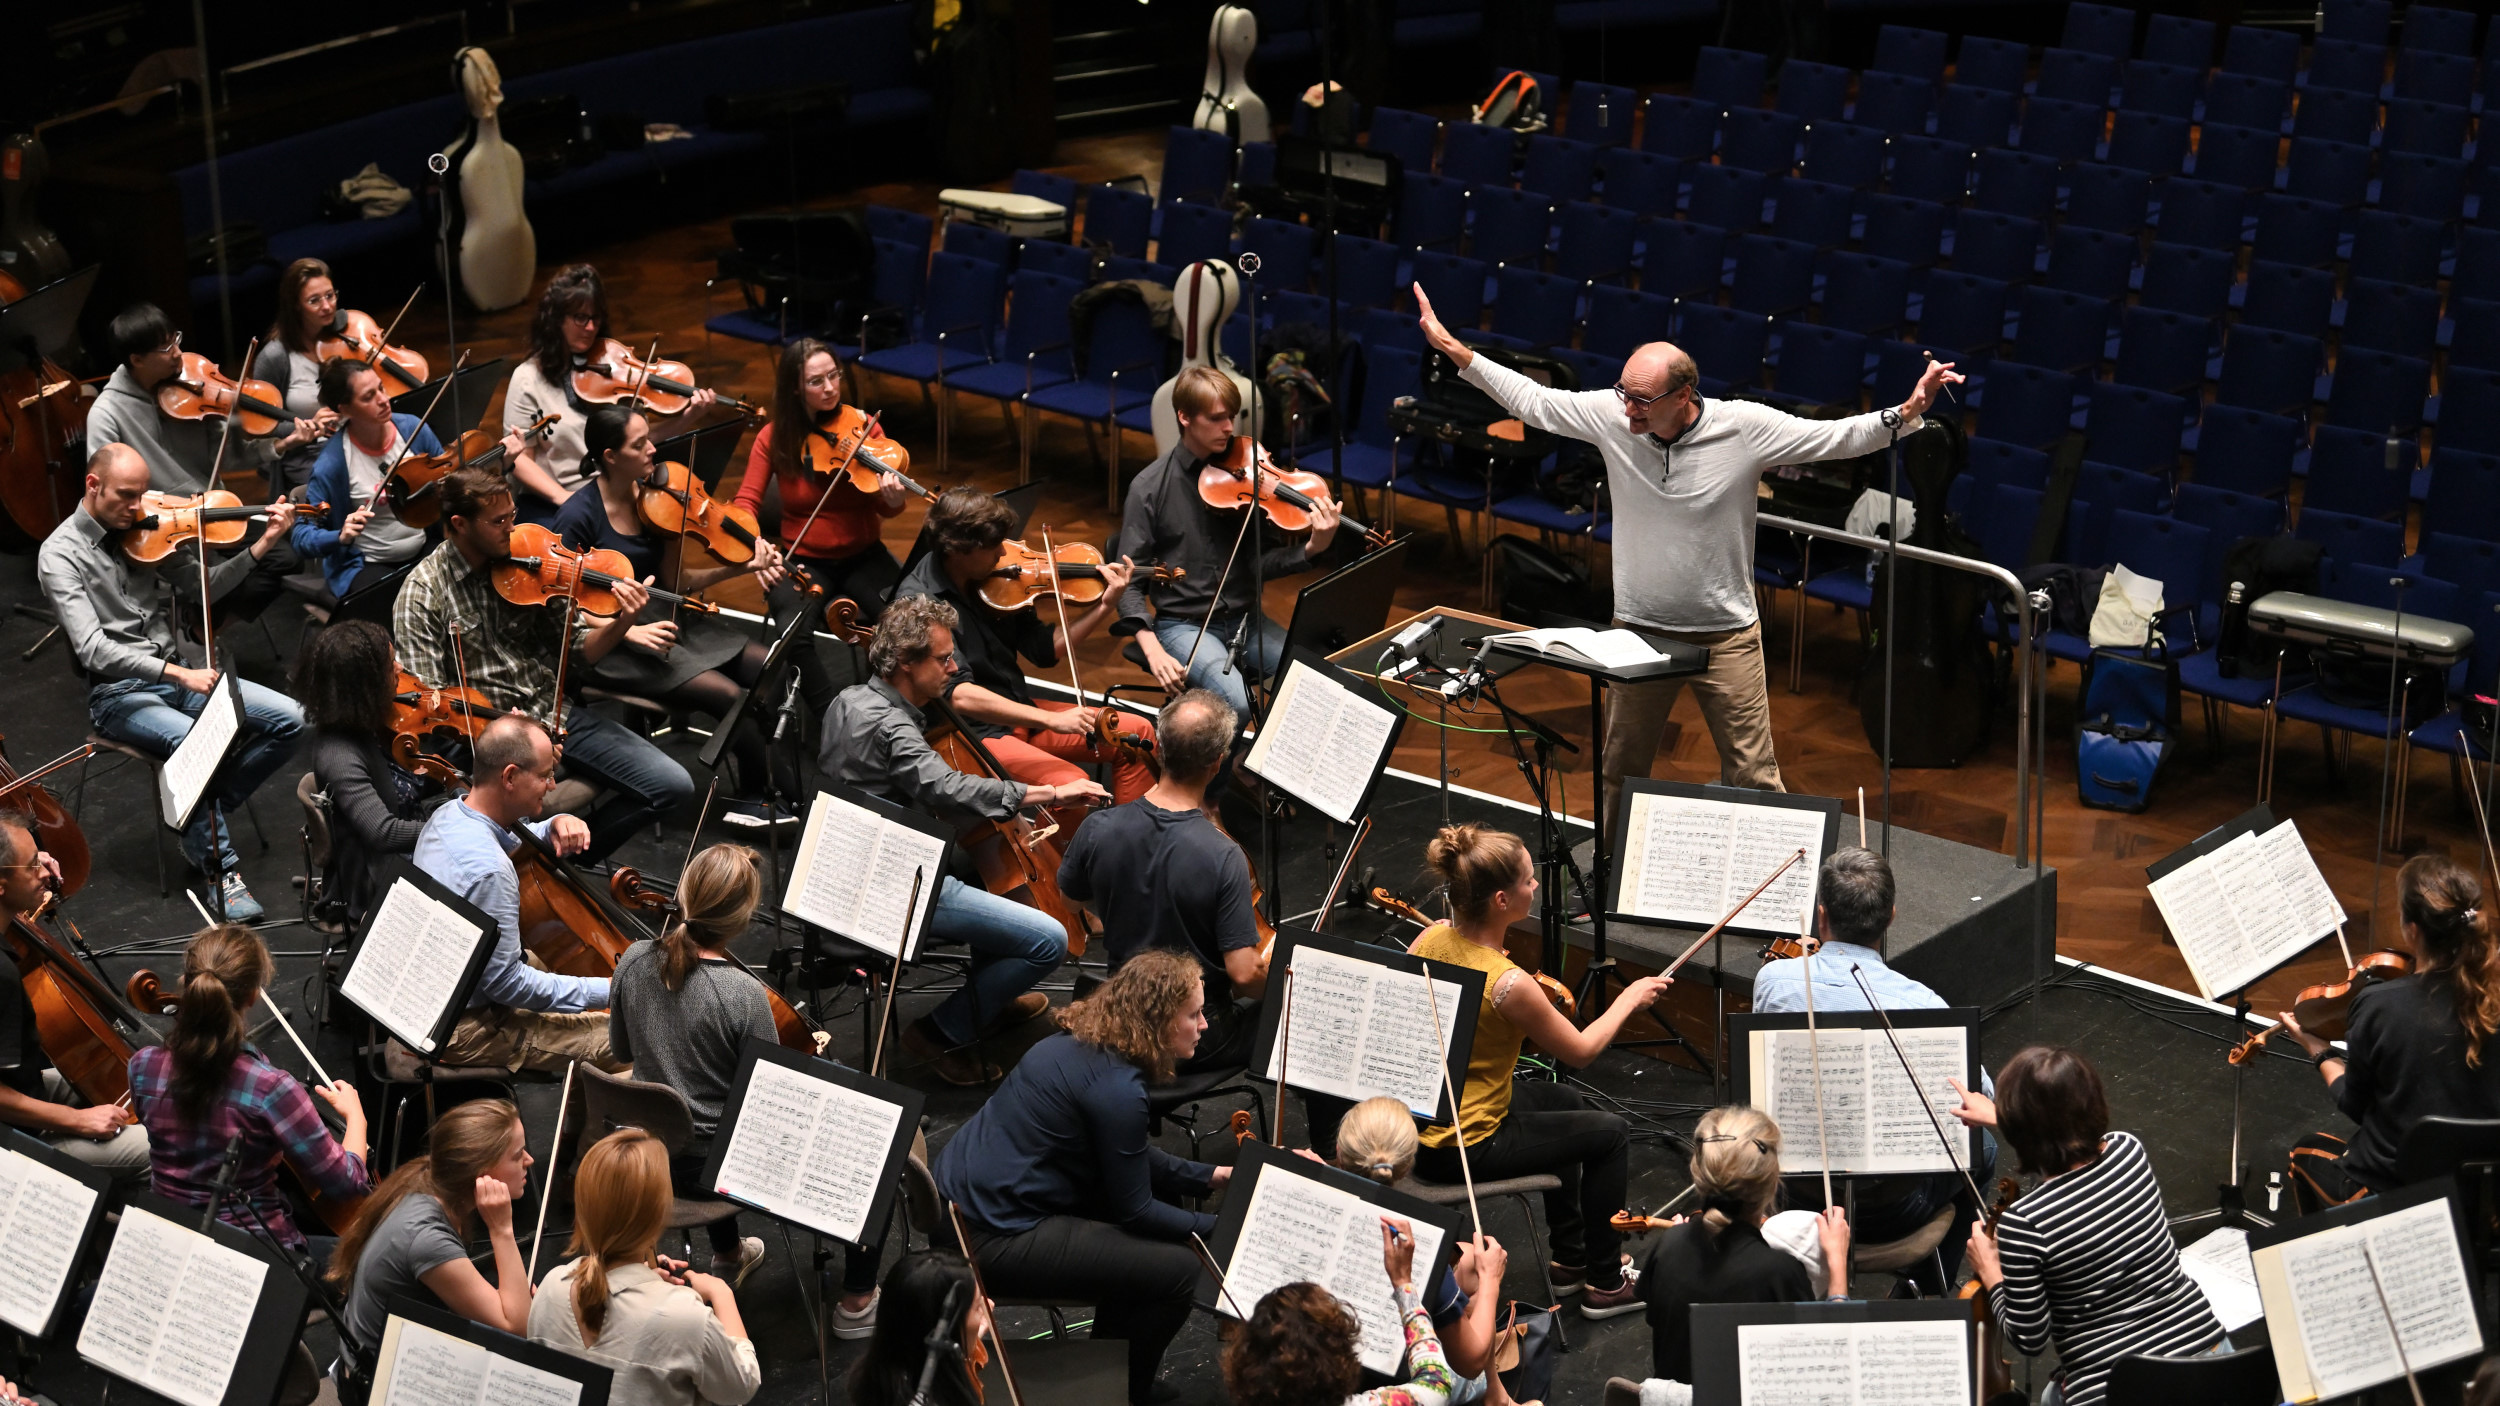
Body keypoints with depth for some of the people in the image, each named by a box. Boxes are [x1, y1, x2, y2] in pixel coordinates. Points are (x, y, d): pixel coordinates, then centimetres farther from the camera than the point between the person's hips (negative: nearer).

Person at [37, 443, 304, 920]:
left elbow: (201, 588, 11)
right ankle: (220, 867, -19)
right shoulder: (60, 554, -13)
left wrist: (262, 545, -3)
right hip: (118, 692, -6)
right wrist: (179, 674, -33)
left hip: (176, 674, 7)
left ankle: (202, 817, 5)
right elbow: (93, 649, -24)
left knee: (288, 720, -9)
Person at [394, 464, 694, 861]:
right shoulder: (424, 592, -9)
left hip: (551, 715, 5)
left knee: (674, 786, -6)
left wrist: (623, 624, -13)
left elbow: (580, 649, 9)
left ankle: (574, 853, 13)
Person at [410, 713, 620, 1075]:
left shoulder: (447, 816, -1)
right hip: (464, 1029, -10)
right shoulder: (487, 870, -31)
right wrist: (605, 991, -22)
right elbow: (507, 983, -26)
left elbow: (512, 843, 21)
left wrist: (554, 825, 0)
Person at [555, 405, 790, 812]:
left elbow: (674, 581, 5)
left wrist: (740, 567, -8)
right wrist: (630, 631, -25)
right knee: (729, 695, -22)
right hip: (611, 644, -6)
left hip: (662, 620, 7)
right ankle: (757, 792, 2)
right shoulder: (579, 515, -15)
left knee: (770, 670, -11)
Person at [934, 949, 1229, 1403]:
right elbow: (1134, 1211, -13)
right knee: (1179, 1271, -8)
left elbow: (1130, 1159, 21)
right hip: (995, 1238, -10)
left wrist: (1212, 1177, 13)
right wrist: (1219, 1229, -2)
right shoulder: (1117, 1087, -22)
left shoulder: (1082, 1042, 6)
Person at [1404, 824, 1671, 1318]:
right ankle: (1605, 1284, 25)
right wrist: (1630, 998, 0)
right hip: (1462, 1146, -8)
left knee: (1565, 1102, 30)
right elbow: (1580, 1051, -13)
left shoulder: (1431, 939, -9)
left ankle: (1571, 1259, 43)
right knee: (1610, 1133, 10)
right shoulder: (1508, 983, -31)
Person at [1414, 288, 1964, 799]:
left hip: (1725, 635, -3)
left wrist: (1908, 412, -28)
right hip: (1638, 629, 3)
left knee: (1752, 774, 2)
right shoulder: (1610, 414, -11)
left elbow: (1838, 437, -13)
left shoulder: (1745, 427, -18)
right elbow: (1531, 399, 1)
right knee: (1621, 771, 17)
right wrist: (1454, 349, -1)